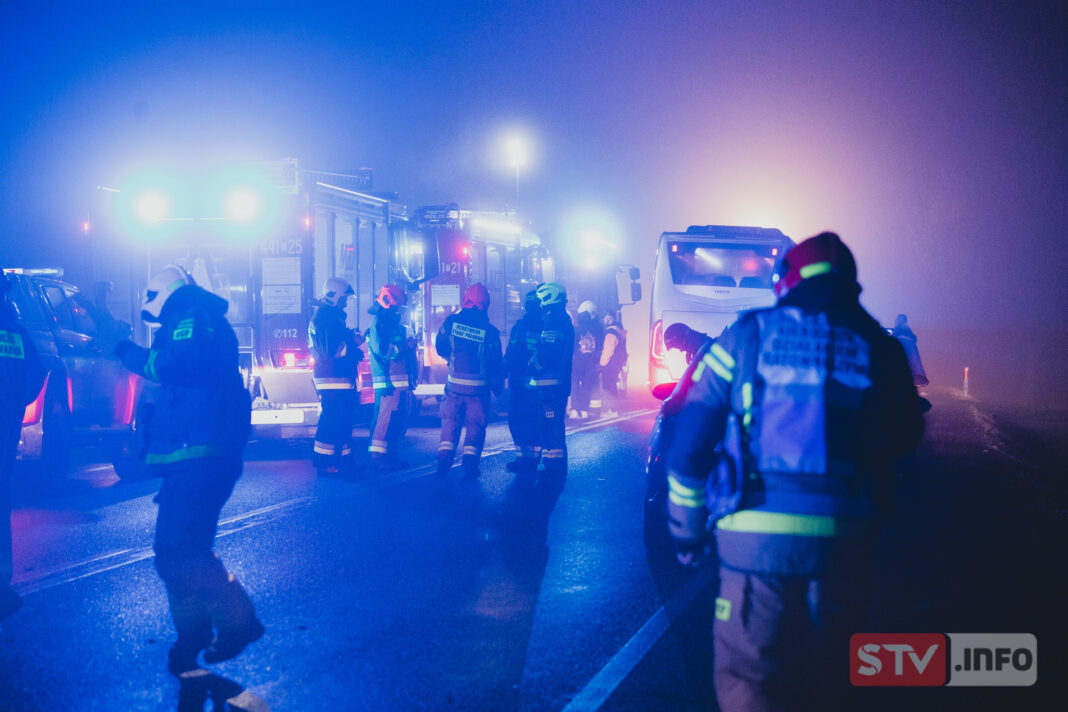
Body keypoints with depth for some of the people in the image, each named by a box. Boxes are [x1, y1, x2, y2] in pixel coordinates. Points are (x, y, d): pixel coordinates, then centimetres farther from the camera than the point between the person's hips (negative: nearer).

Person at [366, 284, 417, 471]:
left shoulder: (392, 322, 22)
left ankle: (391, 455, 19)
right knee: (387, 419, -11)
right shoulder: (379, 322, -9)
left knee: (399, 421, 12)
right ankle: (378, 457, -9)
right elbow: (381, 349, -21)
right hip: (389, 381, -10)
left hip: (401, 382, 10)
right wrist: (406, 346, -14)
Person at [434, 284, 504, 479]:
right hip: (479, 387, -1)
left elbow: (440, 347, 6)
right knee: (475, 425, 9)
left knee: (450, 421, 14)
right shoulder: (489, 331, -9)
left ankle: (444, 461, 8)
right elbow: (496, 362, -3)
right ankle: (470, 465, 5)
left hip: (454, 383, 1)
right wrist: (498, 385, 10)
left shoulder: (451, 322, -5)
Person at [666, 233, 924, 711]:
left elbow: (690, 443, 4)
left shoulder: (745, 337, 3)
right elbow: (905, 438, 16)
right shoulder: (879, 350, 4)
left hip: (756, 538, -2)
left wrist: (686, 529, 14)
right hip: (844, 542, 2)